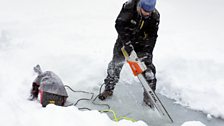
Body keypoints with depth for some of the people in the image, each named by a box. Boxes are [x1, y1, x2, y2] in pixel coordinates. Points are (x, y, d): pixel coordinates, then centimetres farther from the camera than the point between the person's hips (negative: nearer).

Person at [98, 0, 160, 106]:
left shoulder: (155, 16, -21)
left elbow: (152, 36, -18)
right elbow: (119, 25, -29)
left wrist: (147, 52, -26)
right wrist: (127, 43, -34)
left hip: (141, 43, 1)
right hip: (124, 40, 0)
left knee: (148, 68, -8)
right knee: (115, 64, 5)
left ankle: (149, 95, 8)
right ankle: (109, 89, 26)